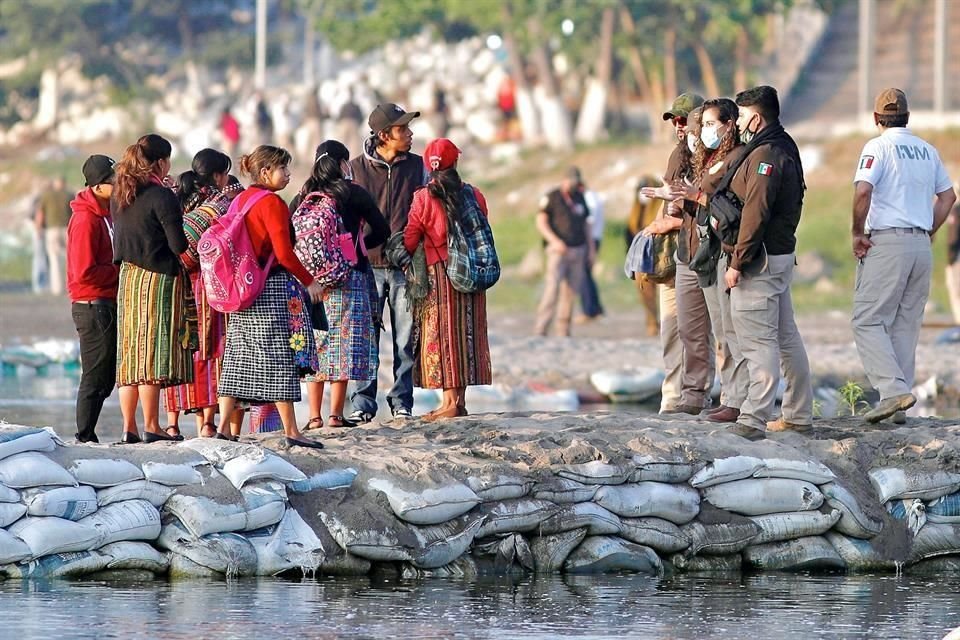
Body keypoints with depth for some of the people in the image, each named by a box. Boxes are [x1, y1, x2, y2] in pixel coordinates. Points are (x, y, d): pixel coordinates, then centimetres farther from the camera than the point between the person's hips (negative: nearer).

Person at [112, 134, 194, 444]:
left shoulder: (122, 196, 10)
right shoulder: (162, 196, -13)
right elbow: (179, 244, -15)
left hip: (128, 277, 7)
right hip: (158, 278, -7)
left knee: (131, 352, 8)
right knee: (153, 351, -6)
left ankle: (129, 427, 9)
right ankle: (151, 427, -6)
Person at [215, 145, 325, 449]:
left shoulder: (240, 200, 11)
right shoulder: (272, 202, -13)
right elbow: (284, 252, -17)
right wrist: (309, 281, -6)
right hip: (272, 288, -8)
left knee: (238, 356, 9)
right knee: (280, 356, -4)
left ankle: (224, 426, 8)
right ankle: (291, 431, -2)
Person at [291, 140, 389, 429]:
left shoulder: (302, 197, 6)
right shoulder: (354, 194, -3)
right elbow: (382, 230, 2)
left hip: (309, 278, 4)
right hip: (348, 277, -4)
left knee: (315, 344, 9)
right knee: (344, 345, -1)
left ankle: (314, 416, 7)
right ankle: (336, 415, -6)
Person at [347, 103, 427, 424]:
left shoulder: (418, 166, 8)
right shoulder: (356, 168, 4)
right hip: (367, 265, -1)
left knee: (406, 337, 2)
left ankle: (401, 403, 9)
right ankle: (363, 404, 4)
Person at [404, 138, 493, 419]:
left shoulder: (424, 199, -9)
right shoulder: (474, 195, 1)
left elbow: (410, 240, -6)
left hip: (439, 272, -4)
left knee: (440, 334, 0)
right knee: (466, 332, 9)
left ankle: (450, 401, -4)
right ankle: (460, 400, 10)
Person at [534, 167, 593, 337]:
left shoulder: (580, 198, 16)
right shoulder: (552, 198, -1)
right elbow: (541, 222, -6)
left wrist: (591, 248, 17)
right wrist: (554, 240, -18)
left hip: (578, 251, 6)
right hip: (558, 251, -6)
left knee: (571, 291, 1)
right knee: (552, 289, -15)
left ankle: (563, 331, 5)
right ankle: (540, 330, -18)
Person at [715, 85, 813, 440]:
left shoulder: (764, 154, -17)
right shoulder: (785, 148, 15)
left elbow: (755, 214, -23)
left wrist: (737, 262, -20)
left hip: (760, 260, -10)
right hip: (782, 253, 10)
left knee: (758, 340, -12)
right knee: (785, 336, 15)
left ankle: (753, 420, -15)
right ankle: (799, 415, 21)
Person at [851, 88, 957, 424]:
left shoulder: (879, 147, -7)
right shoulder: (927, 150, 13)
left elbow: (863, 190, -21)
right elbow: (947, 196, 22)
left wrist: (858, 234, -10)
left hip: (886, 242, -6)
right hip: (921, 245, 6)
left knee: (868, 321, -4)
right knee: (906, 325, 10)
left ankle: (894, 389, -20)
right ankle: (898, 406, 8)